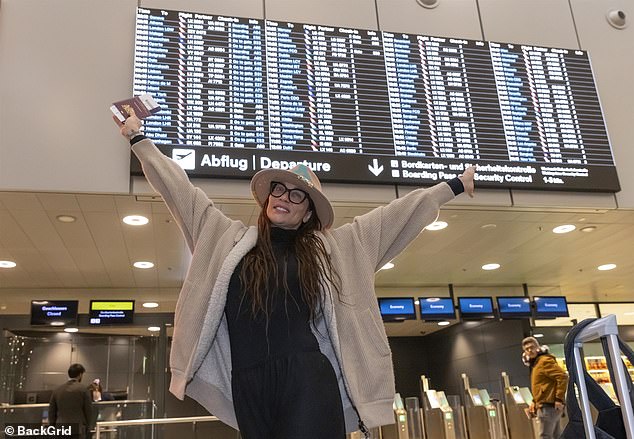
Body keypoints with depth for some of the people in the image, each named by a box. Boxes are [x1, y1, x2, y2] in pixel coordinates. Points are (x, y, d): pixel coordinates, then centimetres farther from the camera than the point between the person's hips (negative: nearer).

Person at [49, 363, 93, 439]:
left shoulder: (57, 390, 5)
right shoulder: (83, 389, -6)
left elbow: (51, 411, 9)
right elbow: (88, 410, -3)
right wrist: (86, 426, 12)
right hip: (78, 430, -4)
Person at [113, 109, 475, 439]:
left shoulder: (331, 247, 11)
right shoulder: (229, 238, 14)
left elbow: (397, 215, 15)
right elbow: (179, 189, 18)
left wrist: (455, 186, 21)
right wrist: (137, 137, 23)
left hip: (307, 381, -2)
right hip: (248, 386, 2)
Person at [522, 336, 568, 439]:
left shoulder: (545, 361, -12)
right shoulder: (535, 364, 19)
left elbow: (563, 377, -21)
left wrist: (559, 399, -23)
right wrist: (535, 402, 17)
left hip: (549, 405, -10)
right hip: (546, 405, 10)